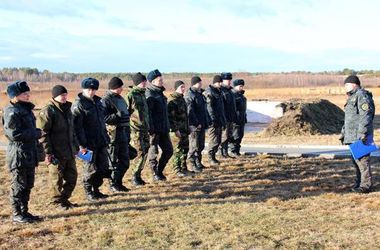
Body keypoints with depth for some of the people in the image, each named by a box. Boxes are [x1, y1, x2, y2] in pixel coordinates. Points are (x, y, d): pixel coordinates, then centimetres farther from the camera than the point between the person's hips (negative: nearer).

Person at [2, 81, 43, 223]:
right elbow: (14, 134, -23)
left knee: (28, 185, 14)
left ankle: (24, 212, 25)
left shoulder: (26, 109, 13)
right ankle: (16, 214, 12)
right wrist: (36, 133, -16)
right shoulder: (12, 112, -15)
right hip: (18, 155, -9)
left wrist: (36, 134, 8)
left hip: (29, 154, 9)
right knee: (18, 186, 1)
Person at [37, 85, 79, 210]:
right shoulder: (47, 111, -12)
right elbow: (43, 133, -15)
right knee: (57, 178, 3)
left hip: (69, 152, 8)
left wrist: (76, 147, 19)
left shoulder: (67, 109, 13)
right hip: (56, 154, -8)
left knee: (72, 176, 13)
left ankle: (65, 198, 28)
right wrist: (48, 152, -18)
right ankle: (58, 201, 19)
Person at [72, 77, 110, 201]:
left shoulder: (97, 101, 13)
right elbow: (77, 126, -15)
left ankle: (96, 189, 26)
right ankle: (88, 192, 18)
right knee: (91, 168, 1)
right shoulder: (78, 104, -11)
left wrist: (106, 137, 18)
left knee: (103, 166, 11)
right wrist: (82, 144, -18)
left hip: (101, 142, 7)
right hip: (89, 143, -7)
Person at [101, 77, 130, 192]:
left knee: (124, 161, 13)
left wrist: (128, 131, 20)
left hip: (124, 132, 8)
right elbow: (104, 118, -20)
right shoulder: (106, 100, -10)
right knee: (114, 161, 0)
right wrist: (118, 115, -26)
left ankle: (119, 182, 25)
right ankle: (113, 185, 11)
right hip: (114, 133, -8)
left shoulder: (120, 98, 16)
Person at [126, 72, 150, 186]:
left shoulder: (142, 94, 15)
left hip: (145, 129, 8)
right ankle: (134, 177, 4)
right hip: (135, 129, -8)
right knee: (139, 153, -8)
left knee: (145, 152, 9)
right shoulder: (131, 95, -10)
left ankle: (138, 175, 19)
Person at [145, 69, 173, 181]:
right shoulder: (149, 94, -13)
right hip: (154, 129, -9)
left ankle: (159, 171, 23)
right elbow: (147, 113, -20)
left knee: (168, 150, 10)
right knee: (153, 152, 2)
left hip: (163, 129, 9)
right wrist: (151, 129, -23)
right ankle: (155, 174, 14)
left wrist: (167, 127, 21)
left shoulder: (160, 93, 15)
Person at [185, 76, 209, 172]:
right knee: (194, 146, -4)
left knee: (201, 146, 15)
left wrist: (205, 123, 16)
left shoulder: (200, 94, 16)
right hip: (194, 125, -9)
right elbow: (190, 111, -19)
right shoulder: (190, 95, -13)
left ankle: (198, 163, 26)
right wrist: (196, 124, -20)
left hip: (201, 125, 9)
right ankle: (193, 165, 2)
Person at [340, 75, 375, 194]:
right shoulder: (352, 98, 22)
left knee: (362, 159, -9)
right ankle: (359, 183, 23)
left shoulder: (362, 95, -10)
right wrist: (343, 133, 26)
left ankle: (366, 185, -5)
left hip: (361, 136, -10)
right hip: (352, 136, 10)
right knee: (356, 159, 14)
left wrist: (362, 133, -25)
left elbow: (366, 115, -20)